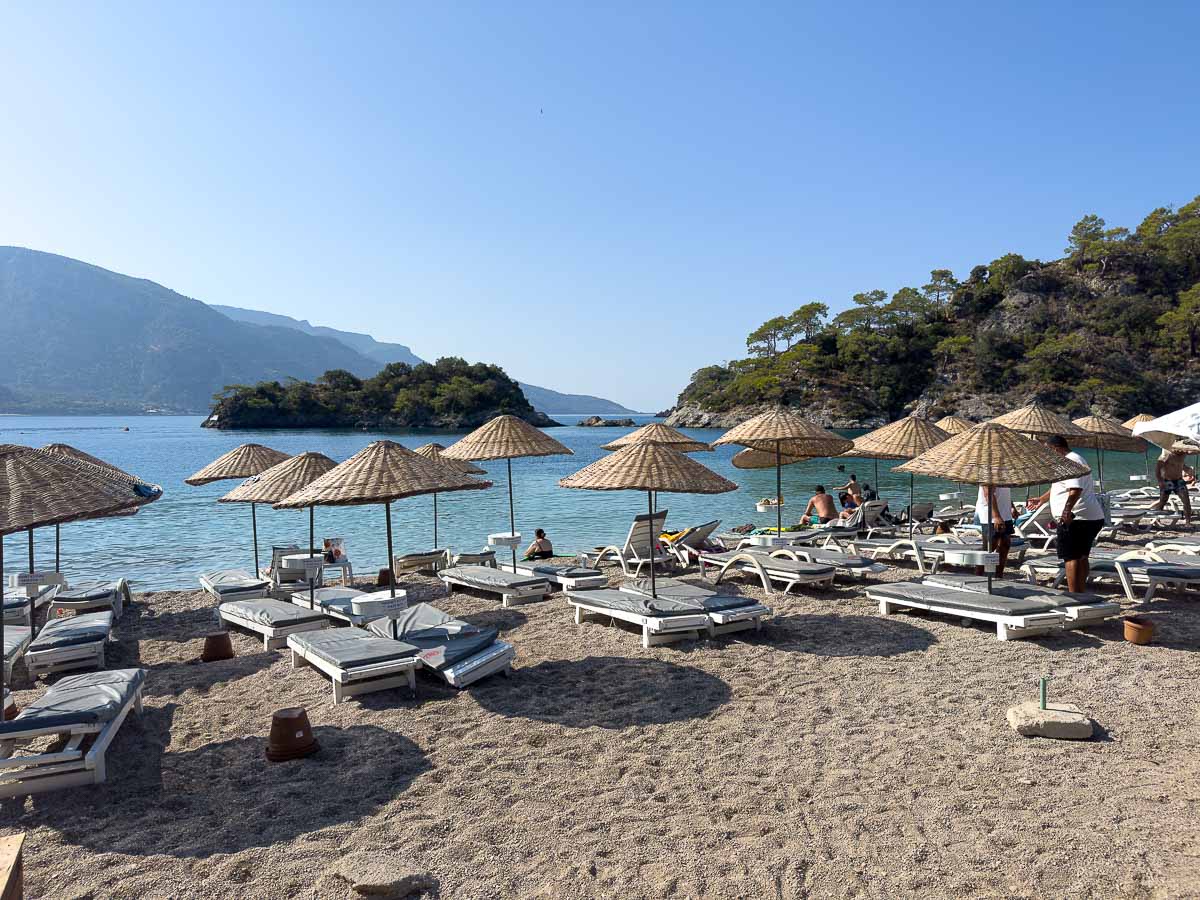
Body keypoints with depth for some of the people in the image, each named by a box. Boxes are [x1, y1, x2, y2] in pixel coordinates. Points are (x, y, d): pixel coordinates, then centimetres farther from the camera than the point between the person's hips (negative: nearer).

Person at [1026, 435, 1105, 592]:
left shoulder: (1071, 462, -15)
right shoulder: (1073, 460, 21)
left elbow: (1075, 490, -30)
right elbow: (1059, 487, 34)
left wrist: (1067, 510, -42)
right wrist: (1041, 499, 41)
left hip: (1074, 519, -11)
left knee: (1071, 557, -10)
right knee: (1082, 557, 17)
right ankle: (1080, 594, 26)